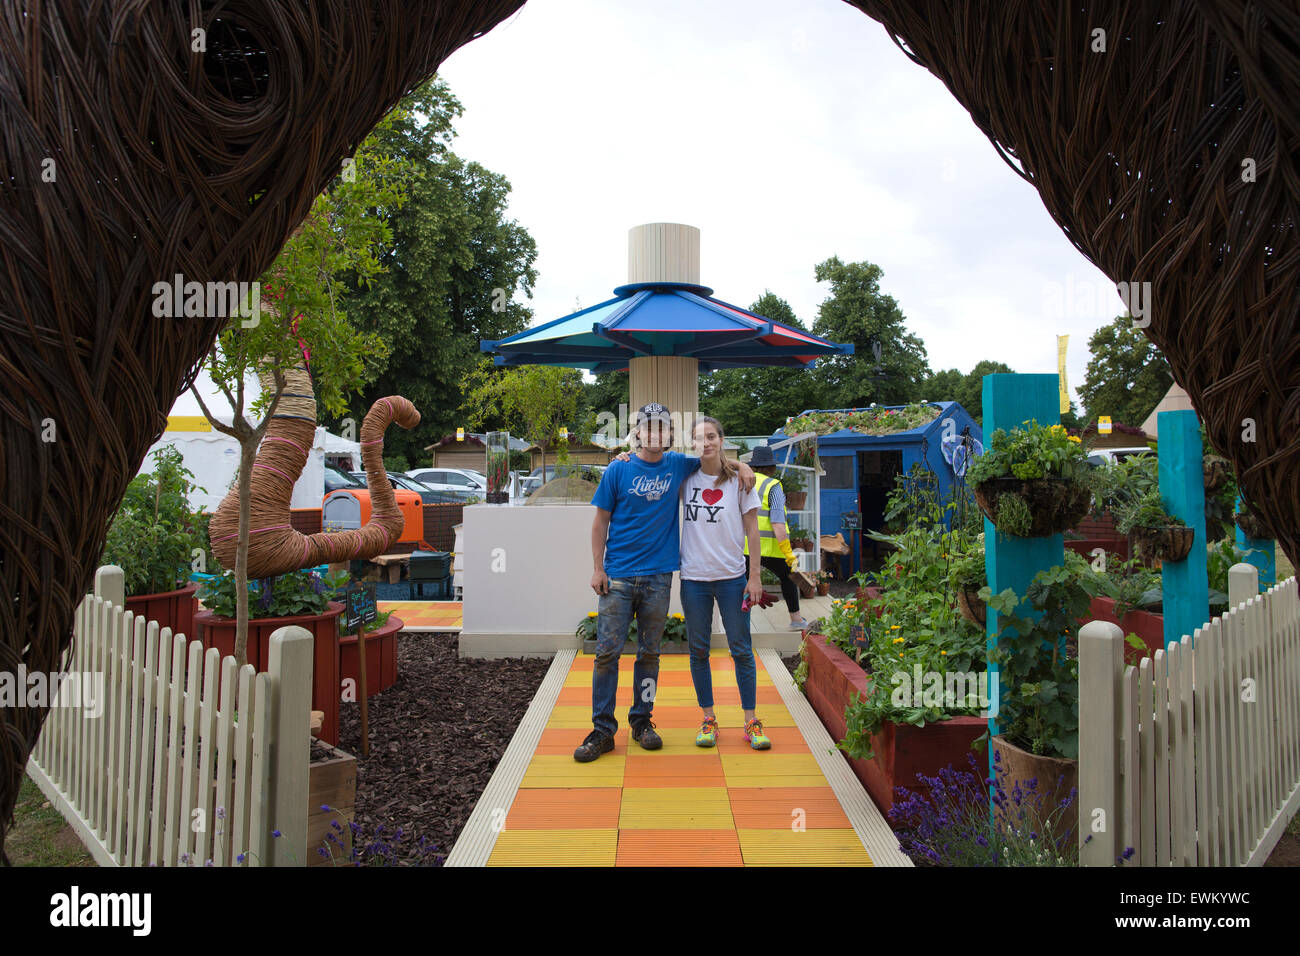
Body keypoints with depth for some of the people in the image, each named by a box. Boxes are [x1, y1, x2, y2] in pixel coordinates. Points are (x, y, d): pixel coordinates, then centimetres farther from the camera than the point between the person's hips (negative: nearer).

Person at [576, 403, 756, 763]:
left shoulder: (678, 465, 7)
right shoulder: (618, 470, 1)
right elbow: (601, 521, 4)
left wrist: (741, 466, 4)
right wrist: (597, 567, -3)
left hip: (658, 576, 2)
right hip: (618, 576, -2)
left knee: (649, 652, 10)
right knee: (607, 651, -3)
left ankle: (642, 720, 24)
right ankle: (602, 729, 7)